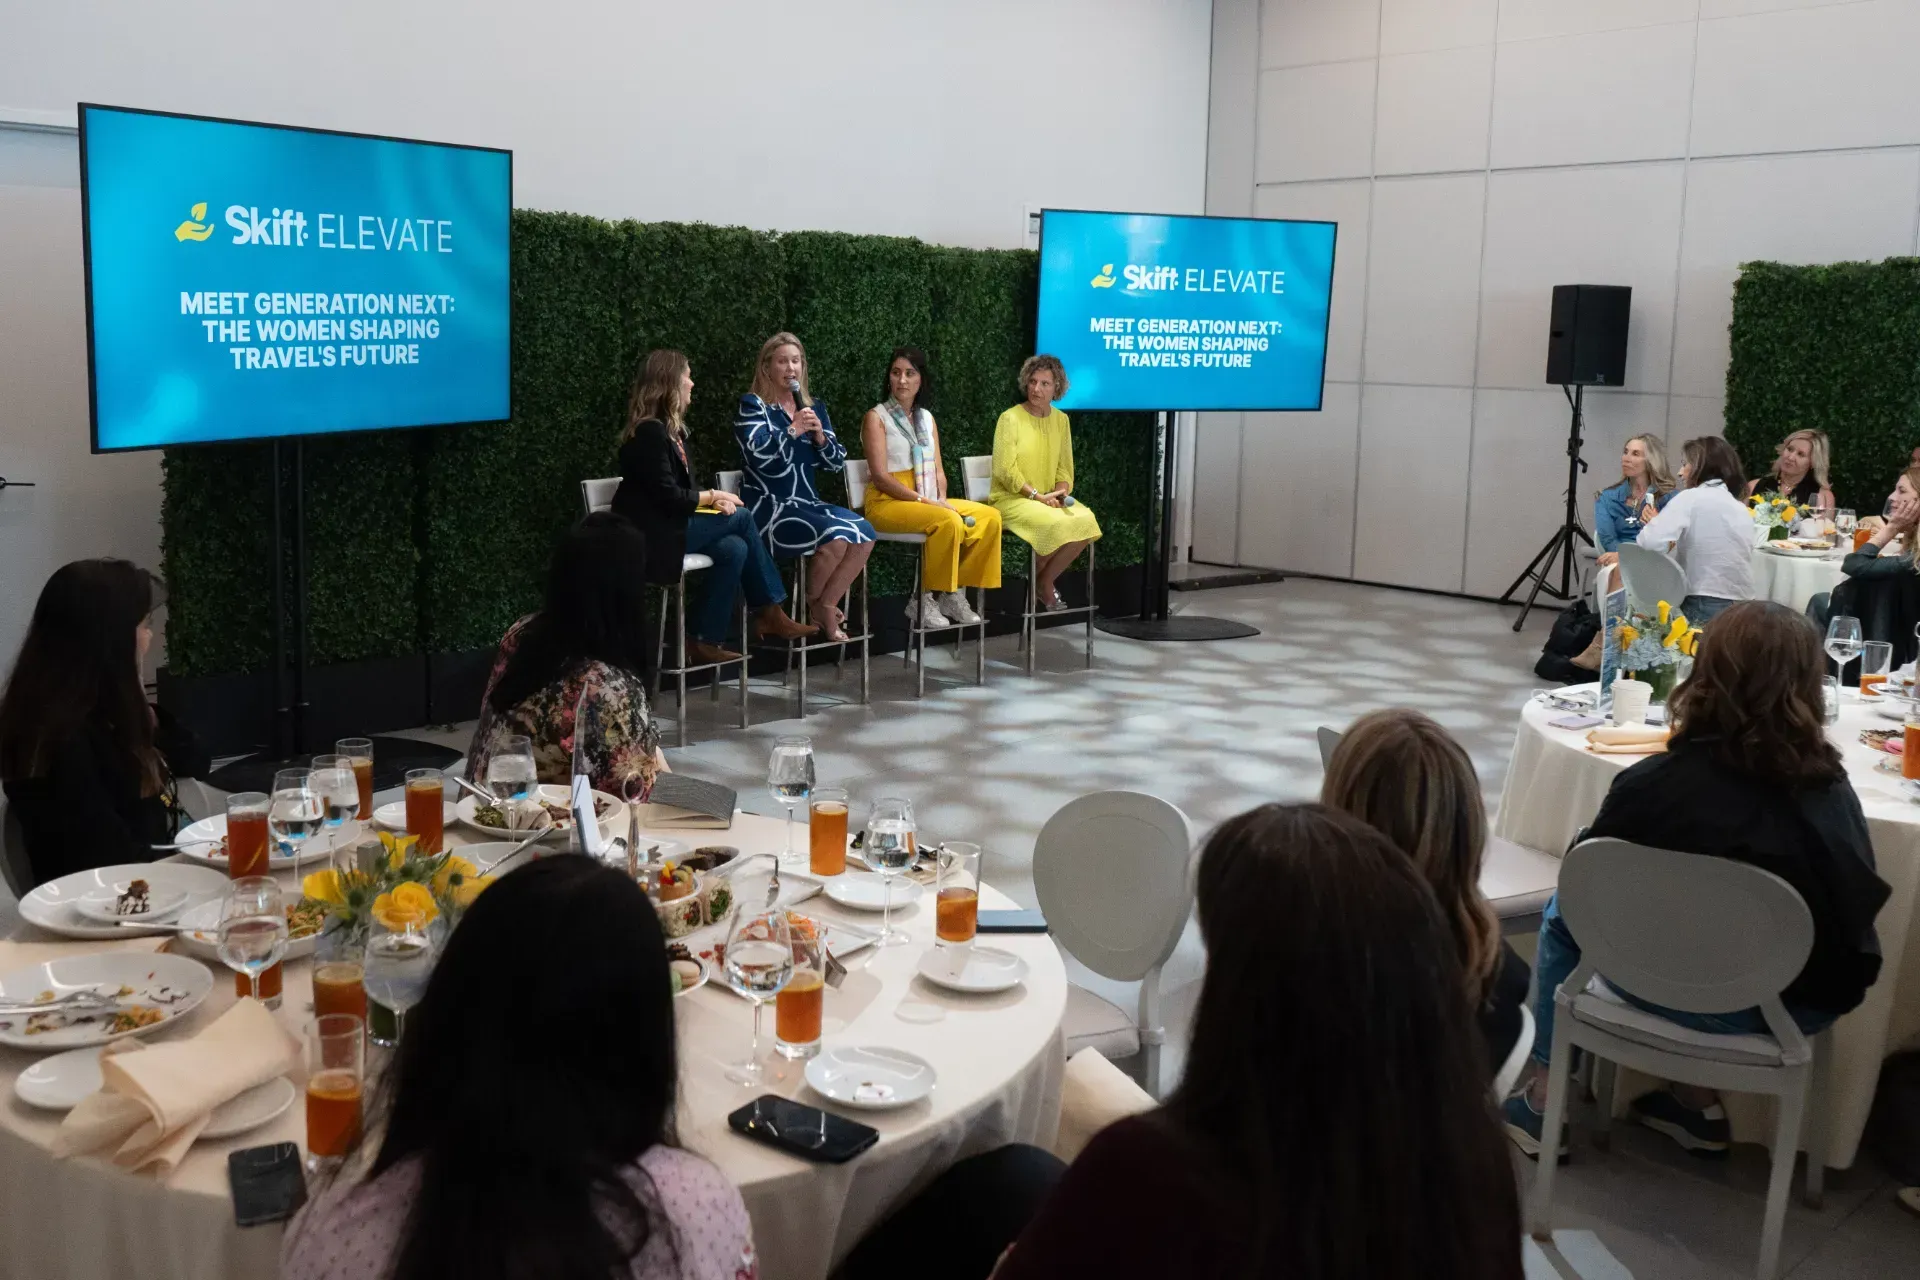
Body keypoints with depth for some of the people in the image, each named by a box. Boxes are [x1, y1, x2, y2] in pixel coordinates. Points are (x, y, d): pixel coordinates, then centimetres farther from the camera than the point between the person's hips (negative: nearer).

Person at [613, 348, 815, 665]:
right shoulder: (649, 431, -16)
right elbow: (668, 498, -20)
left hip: (670, 525, 9)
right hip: (652, 535, -9)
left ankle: (704, 640, -7)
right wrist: (712, 497, -6)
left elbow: (681, 490, 15)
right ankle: (770, 614, -4)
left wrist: (711, 500, -6)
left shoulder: (671, 429, 15)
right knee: (740, 517, -12)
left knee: (734, 549, -11)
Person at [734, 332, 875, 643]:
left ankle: (826, 605, -5)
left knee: (865, 533, -20)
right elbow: (759, 454, -16)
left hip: (807, 501, 6)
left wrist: (820, 437, -7)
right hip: (768, 505, -6)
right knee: (836, 537, -29)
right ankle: (813, 606, -3)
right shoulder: (751, 406, -1)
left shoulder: (815, 408, 16)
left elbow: (837, 462, 11)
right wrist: (793, 430, -15)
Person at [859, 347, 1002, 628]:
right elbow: (880, 476, -13)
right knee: (948, 522, -33)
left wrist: (942, 500, -8)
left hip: (929, 503, 7)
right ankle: (923, 601, -20)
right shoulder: (876, 417, -5)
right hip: (887, 502, -7)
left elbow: (938, 470, 13)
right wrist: (923, 500, -19)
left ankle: (954, 592, -9)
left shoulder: (926, 418, 15)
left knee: (990, 517, -14)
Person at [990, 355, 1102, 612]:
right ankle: (1039, 583, -3)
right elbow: (1005, 470, -15)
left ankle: (1045, 581, -3)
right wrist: (1037, 496, -19)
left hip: (1049, 498, 6)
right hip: (1011, 498, -6)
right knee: (1056, 524, -32)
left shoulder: (1061, 420, 8)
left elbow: (1064, 467, 12)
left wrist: (1060, 493, -9)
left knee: (1085, 522, -23)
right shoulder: (1010, 418, -10)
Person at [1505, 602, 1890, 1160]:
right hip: (1809, 1004, 4)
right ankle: (1697, 1101, 33)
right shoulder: (1834, 791, -10)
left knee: (1563, 912, 21)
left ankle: (1547, 1099, 27)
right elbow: (1856, 902, 5)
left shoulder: (1654, 781, -19)